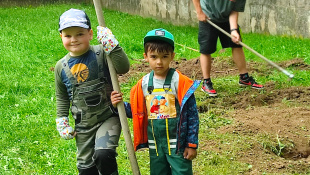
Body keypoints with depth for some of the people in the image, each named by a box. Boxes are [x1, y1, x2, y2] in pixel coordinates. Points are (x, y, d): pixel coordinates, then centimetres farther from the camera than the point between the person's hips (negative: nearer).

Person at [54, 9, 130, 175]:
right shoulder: (61, 67, 0)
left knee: (104, 155, -26)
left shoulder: (100, 54, -12)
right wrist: (62, 121, 7)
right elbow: (62, 97, 12)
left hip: (108, 118, -4)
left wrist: (112, 45, -34)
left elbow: (123, 67, -27)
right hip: (83, 125, 5)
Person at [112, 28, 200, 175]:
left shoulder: (179, 82, -10)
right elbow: (137, 112, 11)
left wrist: (192, 144, -10)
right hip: (155, 145, 5)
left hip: (177, 144, -5)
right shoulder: (143, 84, 3)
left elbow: (192, 114, -9)